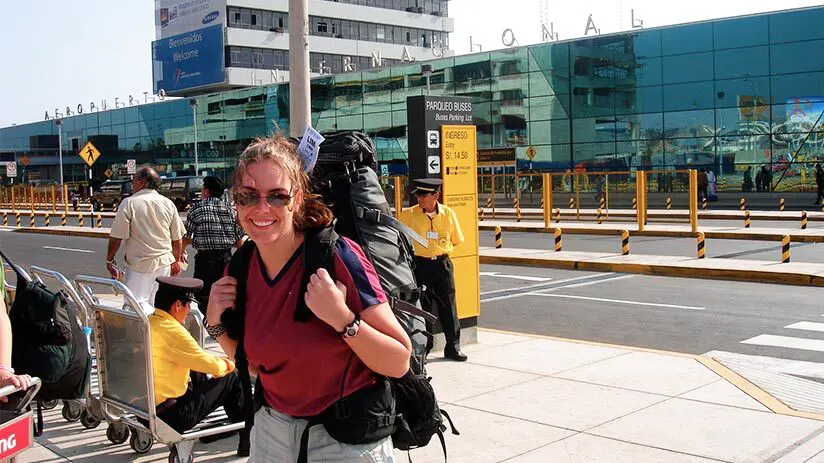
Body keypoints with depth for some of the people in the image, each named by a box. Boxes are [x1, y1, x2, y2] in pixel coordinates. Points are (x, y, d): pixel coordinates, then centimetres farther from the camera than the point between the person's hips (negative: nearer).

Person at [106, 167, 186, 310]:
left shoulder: (129, 203, -8)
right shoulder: (168, 204, 4)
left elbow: (116, 237, -9)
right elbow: (177, 238, 8)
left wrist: (109, 260, 3)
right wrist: (176, 261, 20)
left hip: (140, 264, -4)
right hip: (164, 262, 5)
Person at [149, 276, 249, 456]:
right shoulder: (171, 331, -23)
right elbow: (211, 366, -16)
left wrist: (217, 361, 13)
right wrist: (225, 365, 6)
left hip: (145, 407, 9)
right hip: (171, 415, -9)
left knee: (196, 372, 27)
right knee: (231, 377, 4)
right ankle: (247, 439, 18)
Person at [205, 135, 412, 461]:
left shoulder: (338, 257, -21)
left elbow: (399, 363, -19)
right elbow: (254, 364, 9)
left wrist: (342, 319, -32)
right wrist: (216, 324, -6)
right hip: (271, 433, 5)